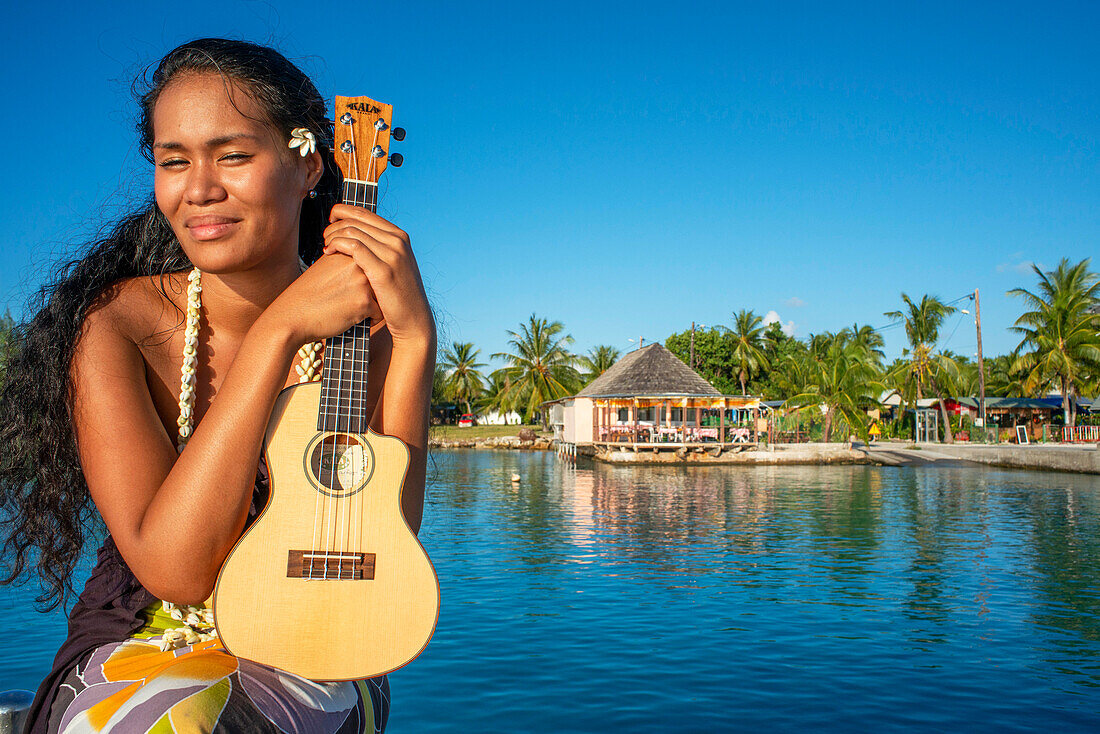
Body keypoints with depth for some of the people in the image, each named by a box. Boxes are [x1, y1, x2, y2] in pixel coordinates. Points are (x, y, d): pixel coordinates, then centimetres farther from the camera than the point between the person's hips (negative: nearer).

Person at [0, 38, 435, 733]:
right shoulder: (114, 323, -11)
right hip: (141, 651, 1)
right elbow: (174, 568, -23)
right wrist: (278, 331, -25)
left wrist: (415, 338, -24)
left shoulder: (363, 328, -8)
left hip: (311, 658, 0)